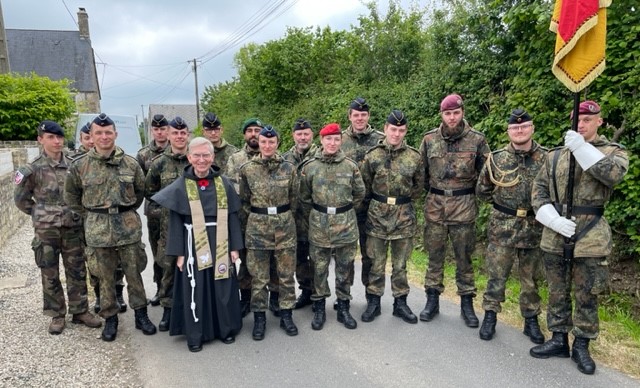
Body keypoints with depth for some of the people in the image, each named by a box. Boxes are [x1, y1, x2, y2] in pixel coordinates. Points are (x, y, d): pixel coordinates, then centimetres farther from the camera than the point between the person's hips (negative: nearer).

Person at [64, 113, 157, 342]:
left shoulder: (130, 163, -1)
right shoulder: (80, 165, -2)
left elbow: (141, 191, 12)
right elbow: (70, 196, 10)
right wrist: (90, 215, 8)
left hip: (128, 226, 0)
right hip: (98, 228, 0)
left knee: (134, 274, 7)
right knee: (105, 277, 9)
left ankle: (140, 315, 22)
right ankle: (110, 319, 24)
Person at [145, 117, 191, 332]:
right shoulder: (159, 163, 2)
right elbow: (149, 191, 12)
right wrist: (159, 209, 1)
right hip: (169, 224, 1)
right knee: (168, 266, 7)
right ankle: (168, 309, 22)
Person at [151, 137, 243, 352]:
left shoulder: (224, 183, 1)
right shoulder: (180, 186, -2)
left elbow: (232, 217, 4)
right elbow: (176, 222, -1)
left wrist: (234, 247, 1)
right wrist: (179, 253, -5)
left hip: (220, 244, 1)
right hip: (194, 245, -1)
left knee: (222, 287, 9)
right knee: (194, 289, 5)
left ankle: (226, 328, 27)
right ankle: (195, 335, 21)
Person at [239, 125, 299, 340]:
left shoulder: (289, 167, 0)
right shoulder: (247, 169, -1)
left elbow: (294, 198, 10)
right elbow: (244, 201, 8)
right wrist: (253, 220, 11)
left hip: (285, 225, 1)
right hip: (257, 226, -1)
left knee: (286, 273, 9)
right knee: (258, 276, 7)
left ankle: (286, 315, 23)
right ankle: (259, 317, 21)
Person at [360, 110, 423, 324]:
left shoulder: (414, 157, -1)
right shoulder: (372, 155, -3)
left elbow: (419, 186, 12)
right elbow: (365, 185, 6)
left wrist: (405, 202, 11)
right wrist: (379, 202, 9)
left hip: (404, 216, 1)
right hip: (377, 214, 0)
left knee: (400, 264, 10)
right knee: (376, 263, 8)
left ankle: (400, 303, 23)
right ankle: (374, 302, 21)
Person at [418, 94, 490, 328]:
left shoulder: (477, 140, -2)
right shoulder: (429, 139, 2)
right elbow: (421, 171, 12)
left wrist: (470, 194, 3)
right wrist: (432, 192, 10)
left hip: (464, 205, -1)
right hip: (435, 205, 2)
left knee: (464, 256, 7)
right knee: (434, 254, 9)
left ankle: (467, 303, 20)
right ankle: (432, 300, 21)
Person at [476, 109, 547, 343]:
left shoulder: (547, 158, -2)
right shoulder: (496, 159, -2)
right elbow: (482, 191, 8)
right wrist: (502, 204, 7)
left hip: (535, 227, 1)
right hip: (502, 226, -1)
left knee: (531, 278, 12)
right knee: (496, 274, 5)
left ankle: (531, 320, 27)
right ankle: (490, 316, 20)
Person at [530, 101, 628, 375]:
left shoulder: (614, 152, 3)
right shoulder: (556, 155, 10)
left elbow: (614, 175, -20)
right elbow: (538, 188, 4)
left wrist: (582, 149, -23)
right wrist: (553, 218, -10)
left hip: (590, 235, -3)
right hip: (555, 233, 3)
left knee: (586, 295, 7)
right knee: (557, 291, 13)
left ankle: (581, 346, 23)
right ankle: (559, 340, 28)